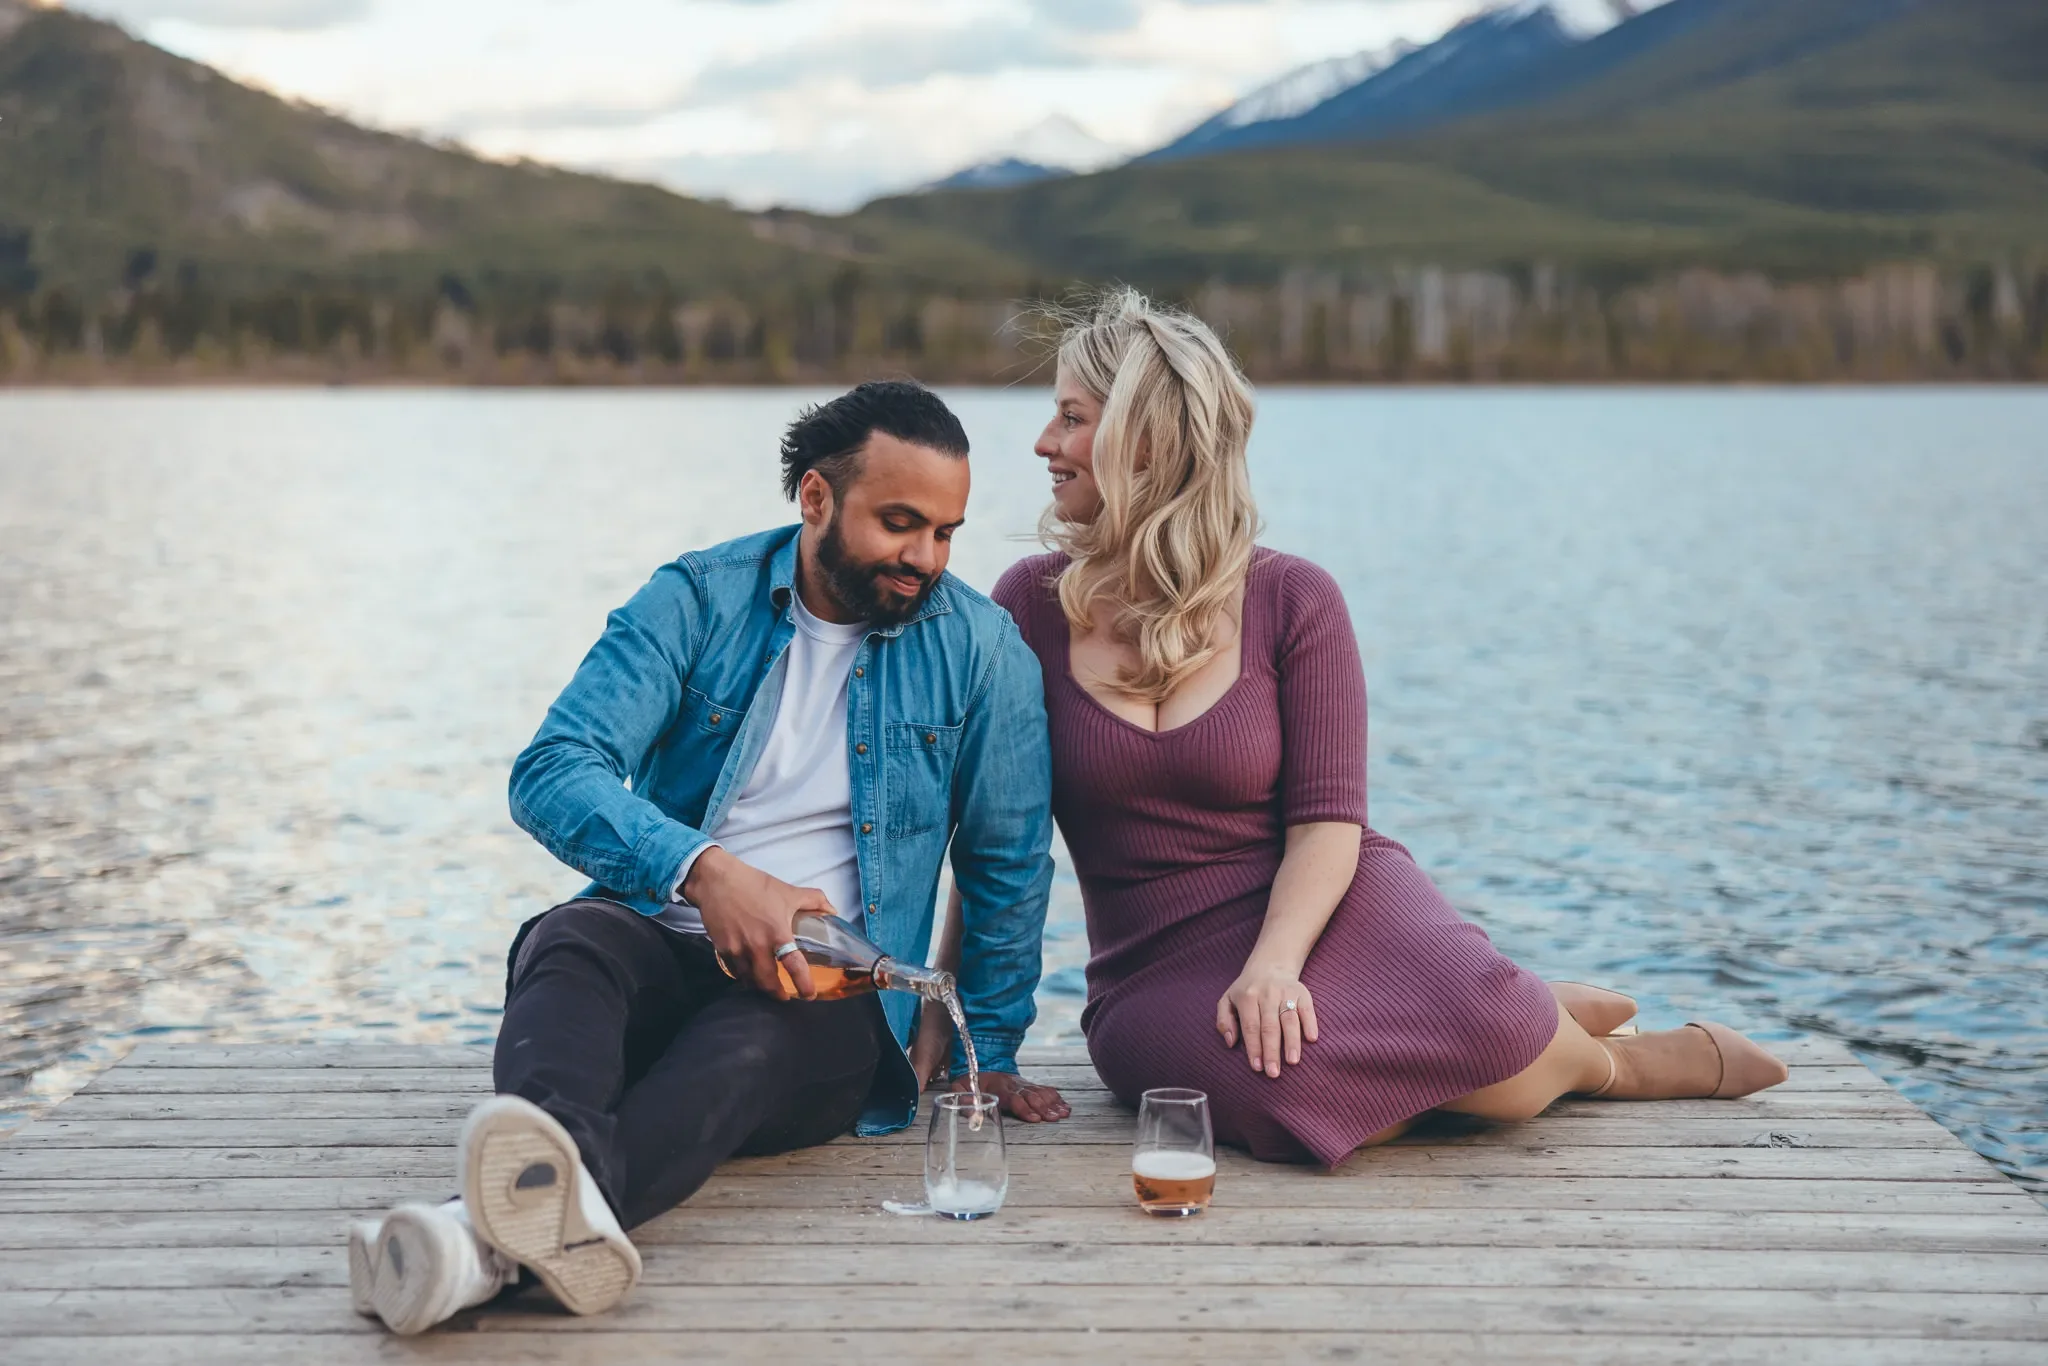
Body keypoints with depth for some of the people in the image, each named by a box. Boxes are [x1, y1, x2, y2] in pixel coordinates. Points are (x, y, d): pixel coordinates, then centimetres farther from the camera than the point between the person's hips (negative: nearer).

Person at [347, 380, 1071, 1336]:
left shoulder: (979, 648, 5)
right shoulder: (698, 600, 2)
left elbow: (1008, 864, 14)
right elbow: (554, 771, -11)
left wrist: (989, 1051, 14)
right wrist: (705, 870, -27)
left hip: (827, 985, -1)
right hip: (665, 938, 2)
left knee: (749, 1041, -37)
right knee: (567, 942, -34)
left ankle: (500, 1234, -66)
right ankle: (556, 1175, -67)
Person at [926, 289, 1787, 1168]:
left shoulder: (1292, 599, -2)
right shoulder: (1031, 604, 1)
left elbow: (1328, 821, -8)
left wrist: (1272, 963, -26)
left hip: (1317, 908, -1)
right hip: (1159, 972, 1)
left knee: (1475, 1017, -35)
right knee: (1270, 1083, -36)